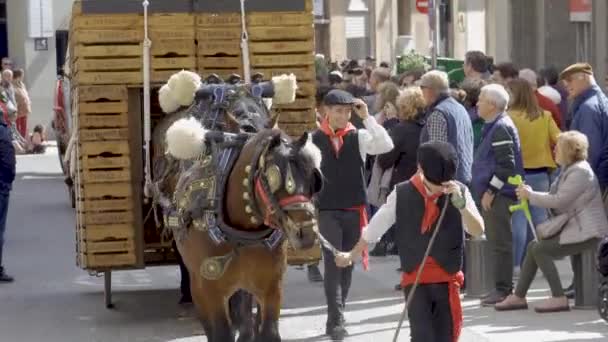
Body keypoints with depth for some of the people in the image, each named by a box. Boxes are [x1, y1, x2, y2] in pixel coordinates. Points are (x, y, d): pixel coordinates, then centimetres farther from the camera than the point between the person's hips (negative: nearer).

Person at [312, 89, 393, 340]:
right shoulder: (314, 139, 0)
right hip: (327, 211, -2)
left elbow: (386, 146, -15)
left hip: (354, 210, 2)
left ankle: (335, 318, 21)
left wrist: (367, 117, -15)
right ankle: (336, 320, -10)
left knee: (347, 265, 9)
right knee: (333, 263, -10)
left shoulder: (359, 137, 1)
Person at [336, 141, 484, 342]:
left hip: (448, 280, 1)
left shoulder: (460, 192, -4)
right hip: (415, 280, -1)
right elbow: (375, 228, 8)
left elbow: (478, 231, -11)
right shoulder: (402, 194, -6)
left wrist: (460, 204, -26)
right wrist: (351, 255, 19)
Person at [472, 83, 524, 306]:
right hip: (492, 194, 11)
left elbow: (507, 165, -21)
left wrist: (491, 191, -19)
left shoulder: (501, 128, -15)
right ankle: (501, 287, 20)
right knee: (496, 243, 14)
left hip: (499, 195, -11)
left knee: (500, 243, -7)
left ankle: (503, 290, -4)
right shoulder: (493, 126, 17)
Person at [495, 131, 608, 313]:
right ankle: (518, 297, 10)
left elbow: (559, 201, -22)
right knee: (533, 246, 6)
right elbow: (554, 196, 16)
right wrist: (530, 193, 1)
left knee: (540, 249, -14)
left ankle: (559, 298, -11)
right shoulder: (569, 169, 15)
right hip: (574, 227, 10)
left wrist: (530, 195, -11)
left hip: (587, 232, -10)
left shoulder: (579, 171, -18)